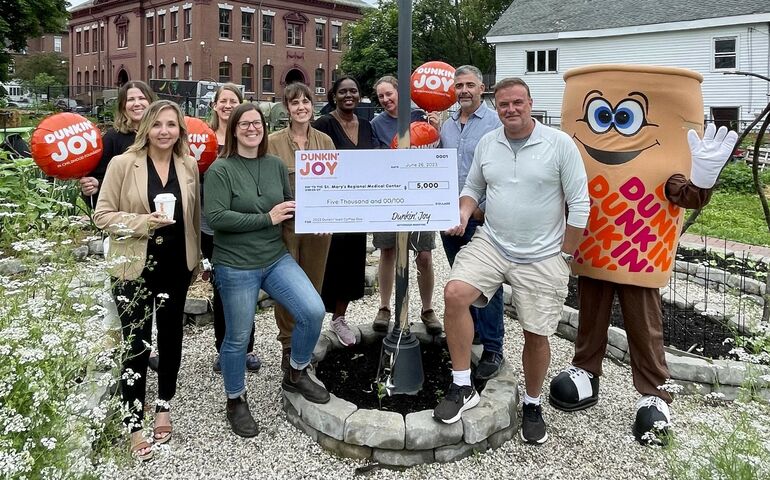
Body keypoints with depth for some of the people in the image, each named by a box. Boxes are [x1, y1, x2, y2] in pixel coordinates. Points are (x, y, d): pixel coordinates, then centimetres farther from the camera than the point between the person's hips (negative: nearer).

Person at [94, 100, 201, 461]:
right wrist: (143, 222, -23)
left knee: (171, 335, 16)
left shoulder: (189, 165, 1)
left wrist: (196, 258, 13)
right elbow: (102, 215, -9)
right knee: (136, 344, 1)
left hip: (176, 266, 4)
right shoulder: (122, 164, -10)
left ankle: (164, 406, 36)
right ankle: (134, 423, 16)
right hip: (134, 267, -4)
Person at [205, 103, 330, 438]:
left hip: (276, 259, 5)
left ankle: (295, 375, 16)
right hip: (235, 266, -4)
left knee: (314, 311, -10)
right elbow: (215, 217, -19)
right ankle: (236, 401, 30)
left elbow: (290, 208, 15)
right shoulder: (221, 170, -9)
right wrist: (267, 218, -20)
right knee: (238, 337, 5)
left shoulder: (276, 165, 6)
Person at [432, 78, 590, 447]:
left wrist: (565, 254, -5)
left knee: (536, 334, 3)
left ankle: (532, 404, 30)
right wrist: (464, 213, -7)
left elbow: (579, 204, -6)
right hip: (491, 245, 3)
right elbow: (473, 188, 15)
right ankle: (462, 387, -6)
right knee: (454, 293, -20)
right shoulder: (487, 143, 4)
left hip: (542, 257, -3)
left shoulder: (559, 143, -8)